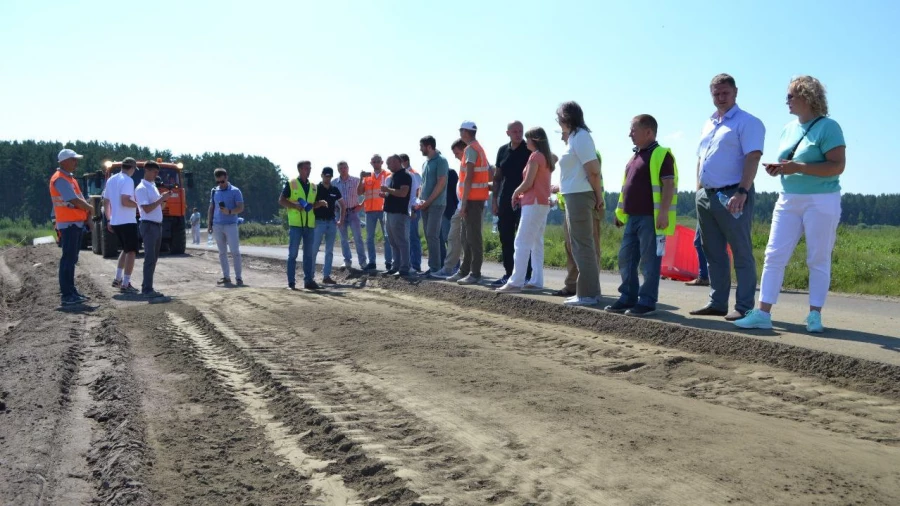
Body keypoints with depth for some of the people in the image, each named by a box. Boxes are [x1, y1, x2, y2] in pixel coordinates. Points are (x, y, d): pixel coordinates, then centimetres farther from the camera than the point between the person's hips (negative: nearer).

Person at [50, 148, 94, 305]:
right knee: (68, 259, -8)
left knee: (72, 259, 13)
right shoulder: (60, 179, -13)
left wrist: (88, 215, -1)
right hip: (68, 224, -10)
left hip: (77, 223, 10)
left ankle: (71, 291, 20)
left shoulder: (70, 178, 18)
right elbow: (75, 201, -21)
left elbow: (80, 199, 15)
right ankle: (66, 295, -7)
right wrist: (90, 209, -4)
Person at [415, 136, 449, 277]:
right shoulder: (425, 163, 16)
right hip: (425, 205, 8)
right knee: (429, 236, 7)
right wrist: (421, 201, 6)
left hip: (436, 204, -8)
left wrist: (427, 202, -14)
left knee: (432, 236, -11)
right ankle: (432, 266, 10)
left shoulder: (441, 161, -8)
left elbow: (441, 184, -14)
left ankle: (436, 268, -9)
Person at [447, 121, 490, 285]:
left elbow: (468, 178, -18)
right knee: (467, 237, 13)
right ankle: (464, 271, 19)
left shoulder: (470, 149, -13)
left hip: (472, 199, -10)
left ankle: (475, 274, -7)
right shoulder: (479, 148, 18)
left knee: (473, 237, -8)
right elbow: (490, 172, 21)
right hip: (477, 197, 10)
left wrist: (463, 203, -19)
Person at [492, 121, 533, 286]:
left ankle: (526, 275, -1)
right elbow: (497, 177, 15)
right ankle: (509, 273, 16)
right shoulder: (503, 150, 12)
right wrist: (494, 199, 10)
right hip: (506, 200, 5)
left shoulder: (529, 150, -3)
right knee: (505, 237, 8)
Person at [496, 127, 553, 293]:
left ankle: (515, 282, -15)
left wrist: (515, 194, 1)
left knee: (522, 243, -11)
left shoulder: (535, 156, -11)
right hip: (543, 203, 10)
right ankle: (536, 280, 8)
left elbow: (528, 183, -15)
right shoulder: (546, 157, 16)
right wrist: (522, 195, 11)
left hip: (533, 204, -10)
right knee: (536, 243, 9)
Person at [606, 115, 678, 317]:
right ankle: (628, 297, 20)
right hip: (633, 217, 9)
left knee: (649, 261, -3)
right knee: (626, 258, 11)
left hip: (651, 218, -9)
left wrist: (664, 212, -19)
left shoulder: (661, 155, -8)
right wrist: (620, 212, 21)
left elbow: (668, 185, -13)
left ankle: (647, 302, 3)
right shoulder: (635, 156, 18)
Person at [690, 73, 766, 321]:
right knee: (713, 253, 12)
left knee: (741, 253, -3)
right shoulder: (708, 124, 18)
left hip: (732, 196, -8)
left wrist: (742, 193, -25)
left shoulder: (747, 122, -6)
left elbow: (752, 158, -16)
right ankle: (717, 302, 19)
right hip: (706, 196, 8)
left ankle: (744, 307, 0)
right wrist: (699, 191, 15)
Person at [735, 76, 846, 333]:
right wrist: (776, 168, 1)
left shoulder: (827, 127, -9)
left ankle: (815, 315, 10)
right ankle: (763, 313, 0)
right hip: (788, 200, 7)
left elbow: (837, 166, -17)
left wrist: (798, 167, -23)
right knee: (774, 256, 0)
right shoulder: (789, 128, 13)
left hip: (821, 202, -7)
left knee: (818, 259, 2)